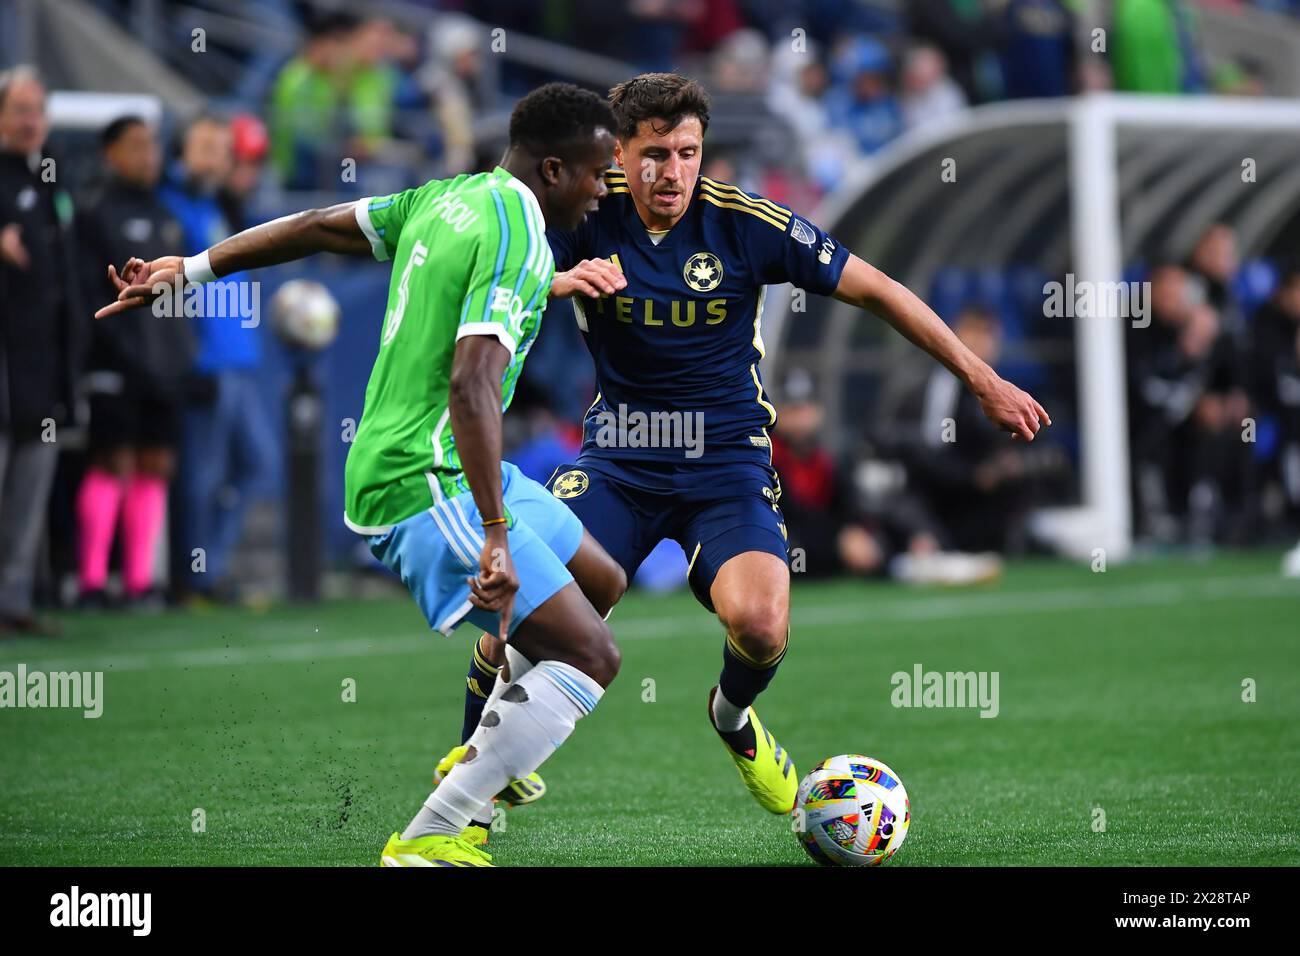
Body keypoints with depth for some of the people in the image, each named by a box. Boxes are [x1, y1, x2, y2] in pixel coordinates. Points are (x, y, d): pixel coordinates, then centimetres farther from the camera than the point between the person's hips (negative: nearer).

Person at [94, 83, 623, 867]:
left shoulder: (446, 199, 11)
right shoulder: (518, 239, -18)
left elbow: (318, 227, 19)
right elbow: (471, 384, -29)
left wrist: (190, 268, 28)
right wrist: (496, 538, -32)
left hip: (400, 468, 10)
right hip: (431, 486, -10)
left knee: (602, 582, 23)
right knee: (590, 655, -14)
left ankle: (484, 764, 31)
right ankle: (427, 842, -14)